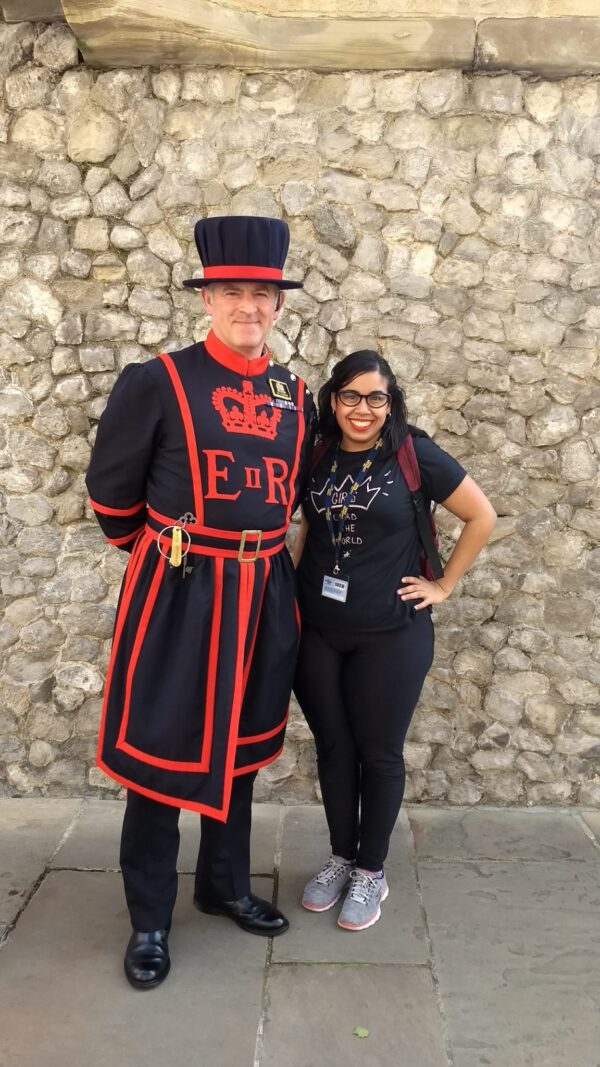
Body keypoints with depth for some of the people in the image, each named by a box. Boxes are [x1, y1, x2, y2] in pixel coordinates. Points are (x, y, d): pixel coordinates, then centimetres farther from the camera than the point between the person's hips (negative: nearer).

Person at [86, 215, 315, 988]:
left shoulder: (295, 394, 6)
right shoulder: (156, 382, -8)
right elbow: (110, 489, 1)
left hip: (263, 593, 5)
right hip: (177, 594, -4)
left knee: (240, 745, 17)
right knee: (160, 753, 6)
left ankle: (226, 886, 39)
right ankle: (149, 918, 27)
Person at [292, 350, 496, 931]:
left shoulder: (414, 454, -8)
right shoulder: (317, 457, 2)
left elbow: (482, 516, -2)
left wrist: (444, 584, -2)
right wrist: (290, 587, 6)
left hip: (390, 636, -3)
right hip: (316, 633, 3)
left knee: (379, 753, 9)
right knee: (332, 748, 14)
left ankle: (370, 871, 28)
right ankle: (340, 857, 34)